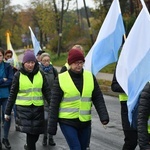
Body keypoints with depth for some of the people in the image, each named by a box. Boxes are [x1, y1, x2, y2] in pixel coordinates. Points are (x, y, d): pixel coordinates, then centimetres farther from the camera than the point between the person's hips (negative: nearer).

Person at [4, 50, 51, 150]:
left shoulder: (40, 74, 2)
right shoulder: (18, 75, -1)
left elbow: (47, 91, 4)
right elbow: (13, 94, 3)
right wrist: (8, 112, 4)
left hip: (38, 108, 2)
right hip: (24, 108, -2)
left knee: (36, 133, 9)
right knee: (30, 132, -13)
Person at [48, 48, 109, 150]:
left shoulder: (90, 77, 3)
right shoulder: (61, 79, -5)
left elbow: (98, 99, 3)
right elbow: (54, 104, -3)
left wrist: (104, 116, -12)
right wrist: (52, 126, -3)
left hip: (85, 122, 4)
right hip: (67, 122, -3)